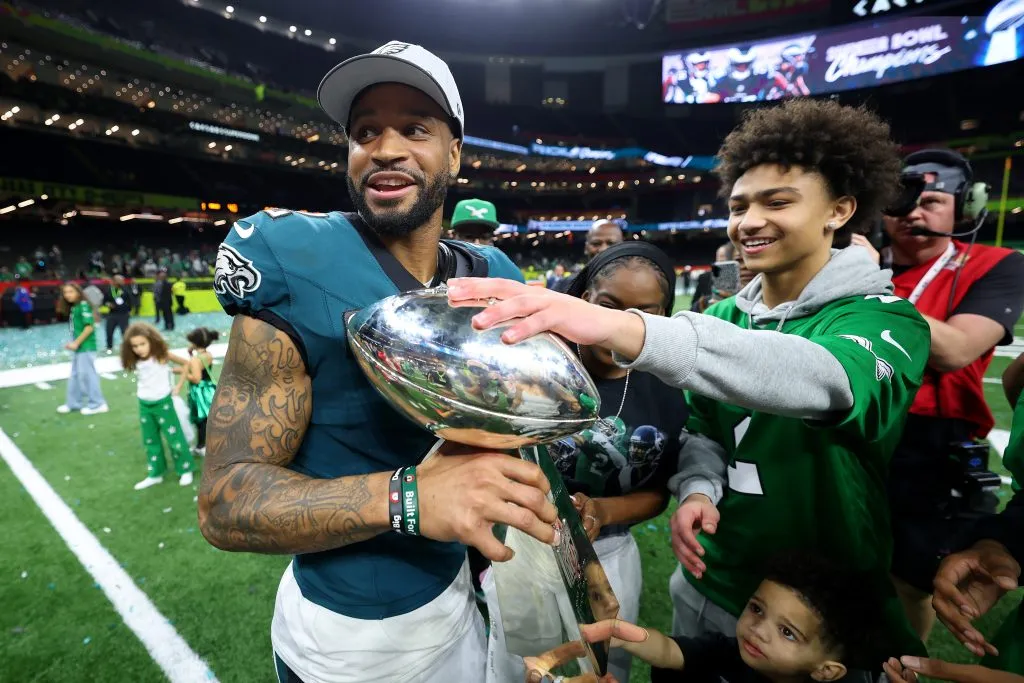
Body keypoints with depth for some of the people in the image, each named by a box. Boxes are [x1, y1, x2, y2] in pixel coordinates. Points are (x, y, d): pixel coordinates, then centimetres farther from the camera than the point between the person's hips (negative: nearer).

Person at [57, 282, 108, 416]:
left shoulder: (83, 305, -13)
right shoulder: (73, 307, 13)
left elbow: (90, 327, -20)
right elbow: (76, 328, 16)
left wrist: (76, 343, -17)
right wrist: (72, 343, 4)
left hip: (86, 346, -9)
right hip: (78, 346, 9)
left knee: (86, 374, -4)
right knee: (75, 375, 16)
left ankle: (97, 404, 4)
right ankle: (73, 403, 27)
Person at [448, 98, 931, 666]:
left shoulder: (888, 321, -15)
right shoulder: (724, 315, 2)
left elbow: (821, 378, -38)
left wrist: (623, 329, -54)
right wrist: (699, 488, -16)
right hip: (709, 583, 5)